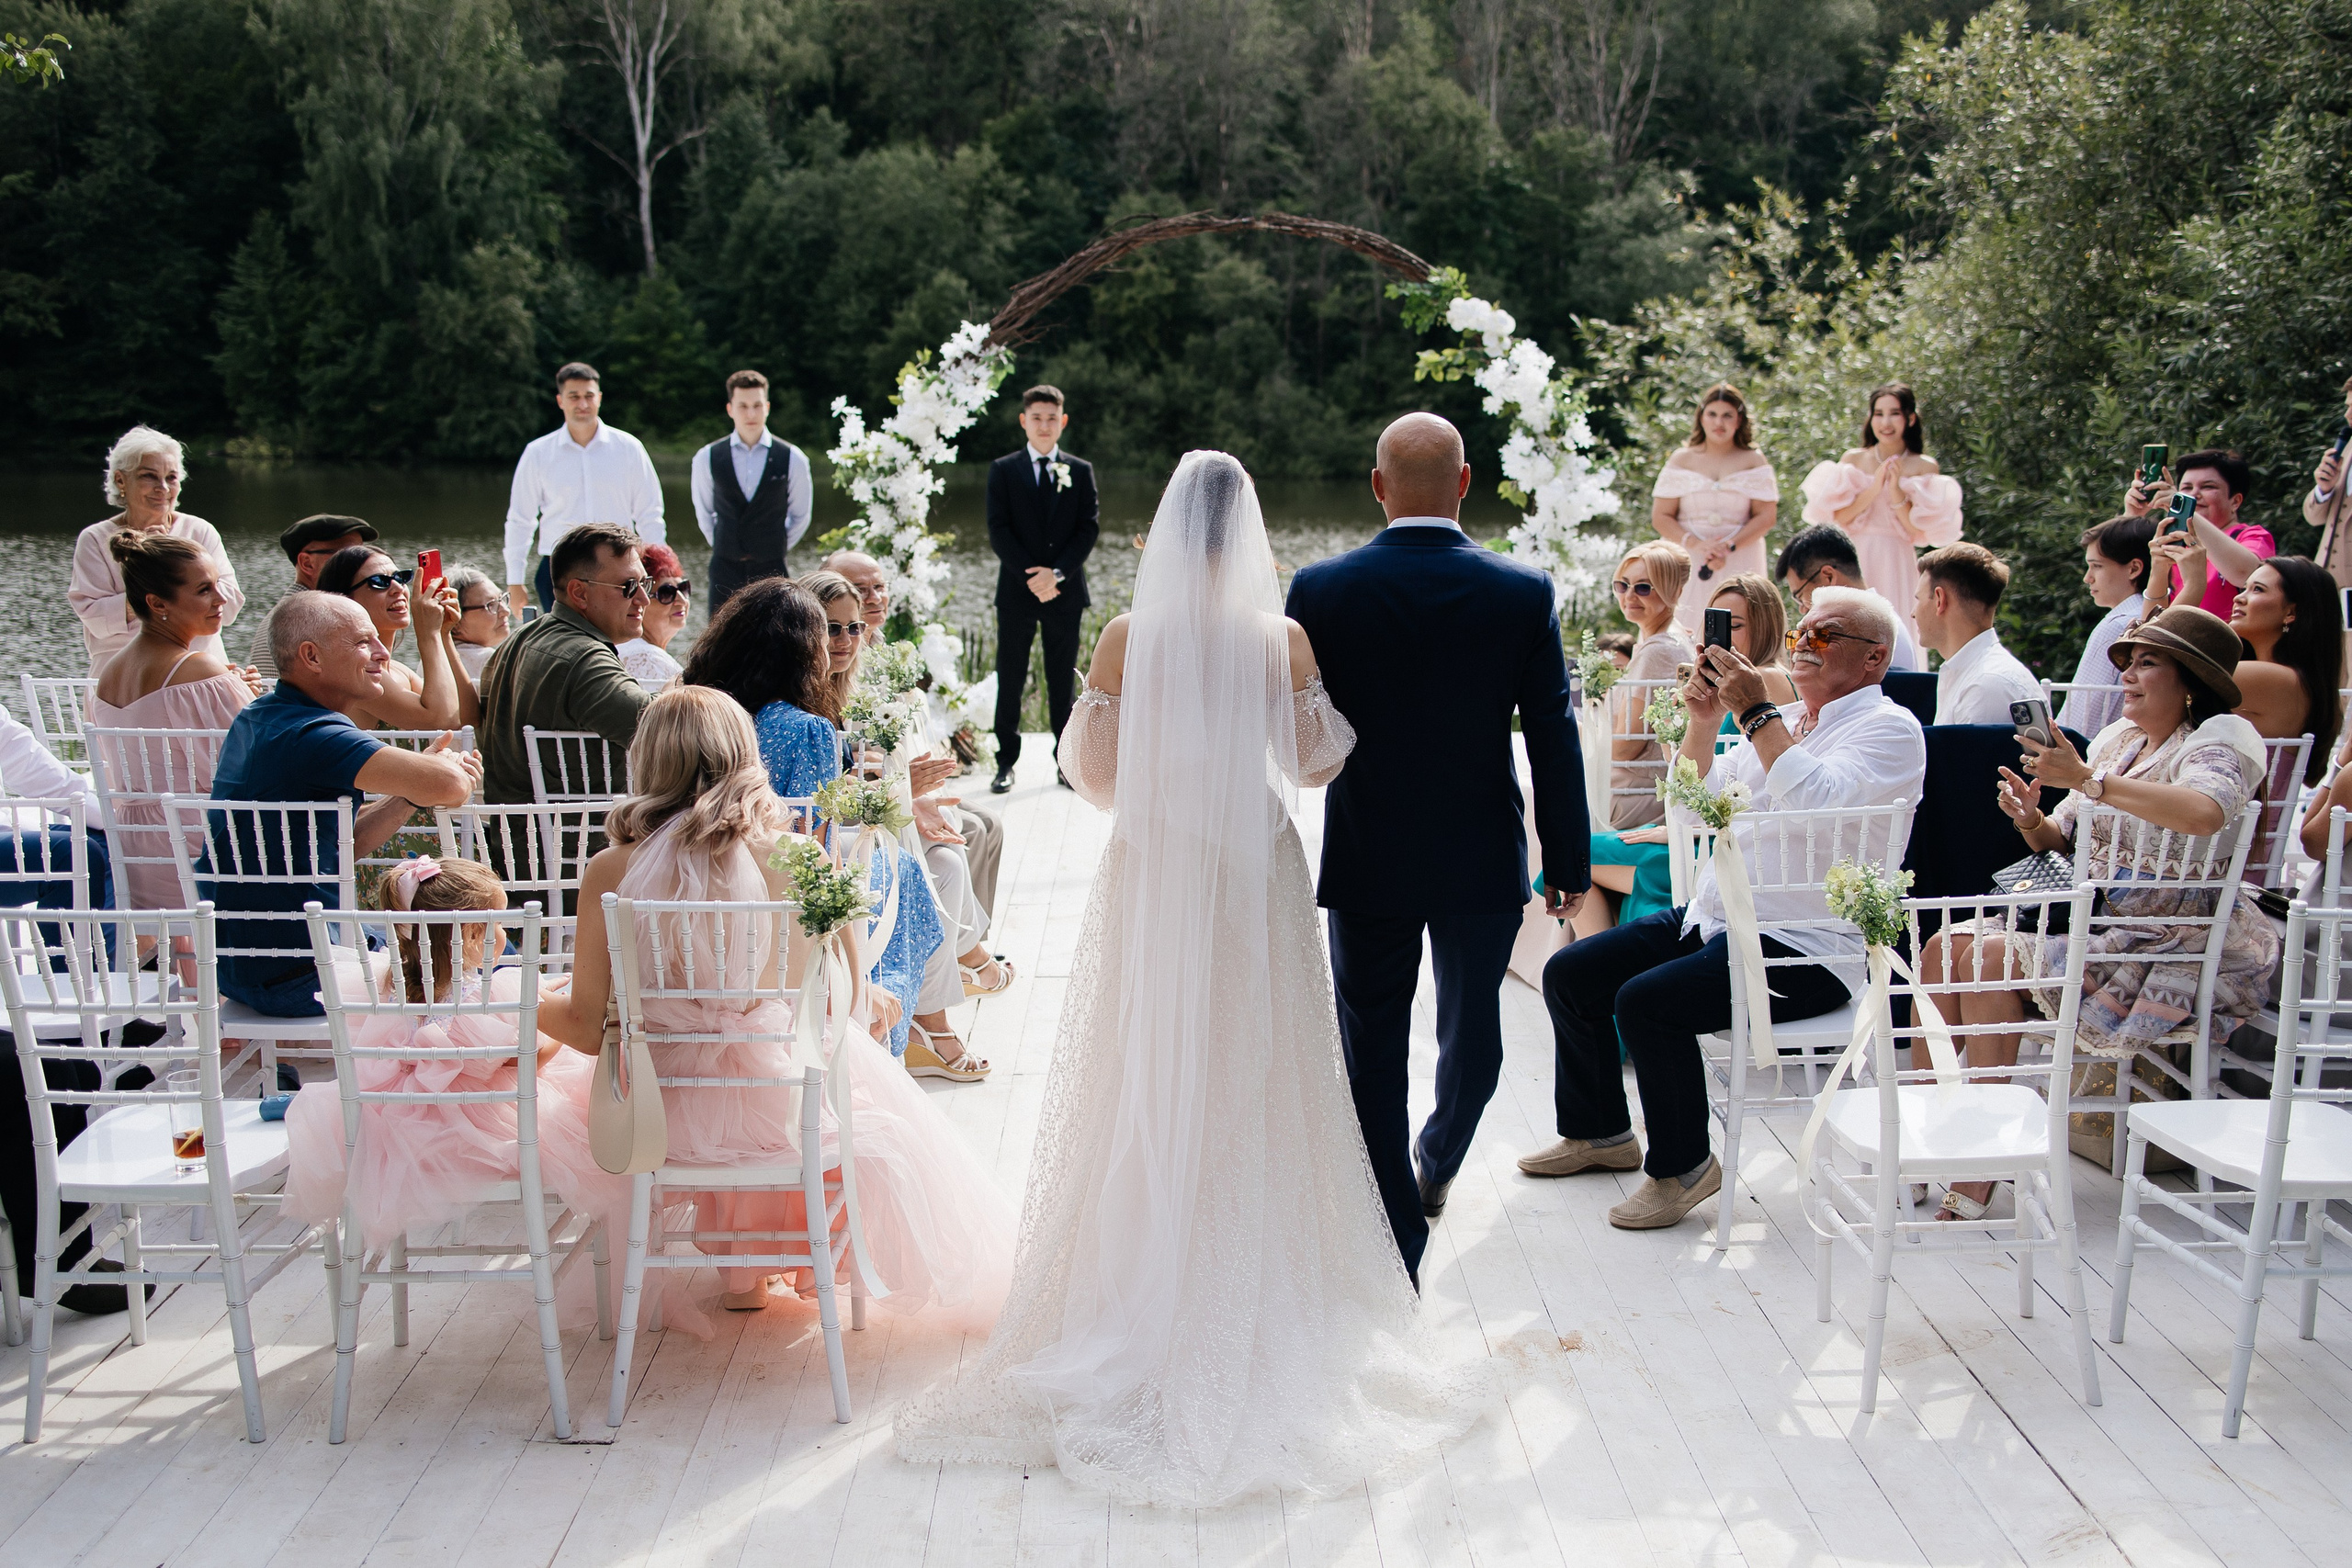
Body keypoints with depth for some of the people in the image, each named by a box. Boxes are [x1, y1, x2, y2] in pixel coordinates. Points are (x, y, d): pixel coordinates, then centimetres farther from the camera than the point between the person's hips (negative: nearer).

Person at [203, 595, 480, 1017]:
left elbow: (346, 842, 13)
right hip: (296, 979, -10)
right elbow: (449, 785, -33)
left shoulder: (258, 719, 10)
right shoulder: (310, 736, -23)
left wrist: (412, 793, -3)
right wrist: (449, 766, -9)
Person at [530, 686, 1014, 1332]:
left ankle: (741, 1274, 49)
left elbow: (587, 1028, -4)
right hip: (778, 1103, -1)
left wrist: (527, 1005, 18)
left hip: (663, 1110, 1)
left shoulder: (608, 872, -12)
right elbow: (838, 1001, -5)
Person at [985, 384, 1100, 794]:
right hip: (1016, 591, -1)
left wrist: (1057, 572, -12)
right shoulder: (1003, 470, 5)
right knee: (1010, 680, 1)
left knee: (1063, 680, 7)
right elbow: (998, 530, -2)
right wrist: (1030, 576, -12)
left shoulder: (1081, 471, 9)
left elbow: (1089, 528, 1)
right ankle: (1006, 763, 8)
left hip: (1065, 591, 1)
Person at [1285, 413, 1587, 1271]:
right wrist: (1568, 861, 4)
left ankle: (1395, 1254, 14)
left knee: (1373, 1053, 9)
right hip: (1483, 860, 1)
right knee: (1472, 1033, 23)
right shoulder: (1525, 592, -8)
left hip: (1365, 857, -1)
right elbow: (1554, 738, -5)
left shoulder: (1320, 589, -9)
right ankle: (1437, 1164, 47)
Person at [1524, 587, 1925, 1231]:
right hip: (1711, 916, 9)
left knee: (1646, 1002, -28)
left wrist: (1755, 713, -20)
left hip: (1804, 952, -9)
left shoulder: (1889, 728, -6)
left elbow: (1820, 803, -24)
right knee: (1568, 974, 2)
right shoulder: (1782, 723, 19)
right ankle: (1600, 1131, 19)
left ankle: (1684, 1166, -8)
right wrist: (1704, 720, 2)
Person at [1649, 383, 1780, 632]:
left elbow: (1766, 516, 0)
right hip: (1686, 563, 0)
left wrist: (1729, 547, -15)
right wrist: (1695, 544, -14)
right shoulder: (1681, 460, 9)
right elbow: (1660, 517, 3)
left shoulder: (1754, 462, 8)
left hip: (1740, 563, 0)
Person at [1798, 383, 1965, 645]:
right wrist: (1873, 489, -14)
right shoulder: (1853, 460, 5)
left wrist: (1896, 491, -14)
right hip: (1854, 563, 1)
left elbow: (1918, 531, -5)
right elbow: (1839, 518, -5)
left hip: (1896, 566, -1)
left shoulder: (1925, 468, 2)